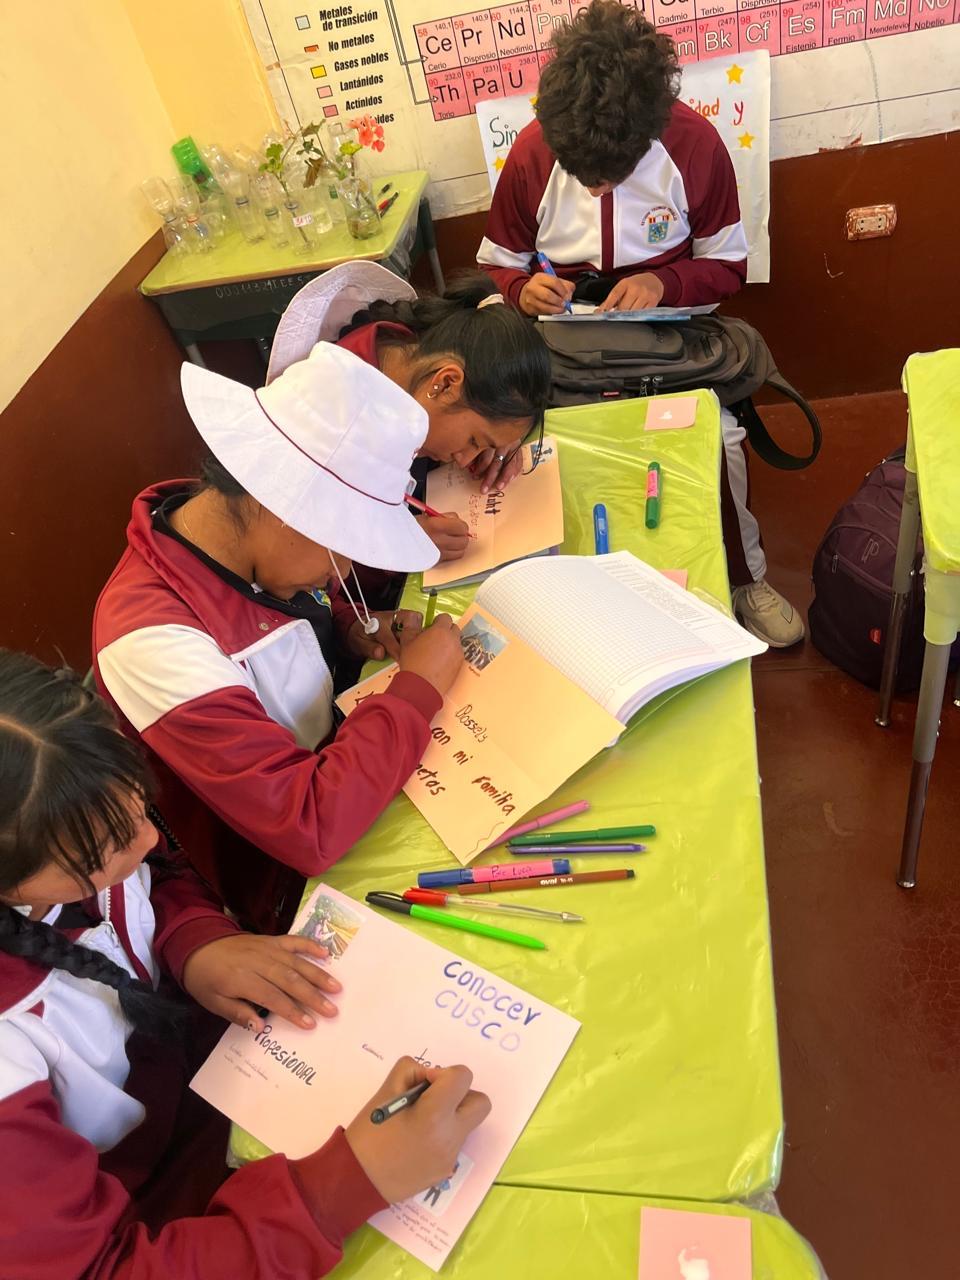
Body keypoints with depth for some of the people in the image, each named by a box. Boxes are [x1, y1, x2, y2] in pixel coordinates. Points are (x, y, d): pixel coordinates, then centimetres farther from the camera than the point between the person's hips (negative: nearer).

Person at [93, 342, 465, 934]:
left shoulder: (243, 531, -11)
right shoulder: (153, 636, -34)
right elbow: (310, 827, -37)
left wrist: (352, 627, -7)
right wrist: (418, 689, -26)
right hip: (291, 890, -7)